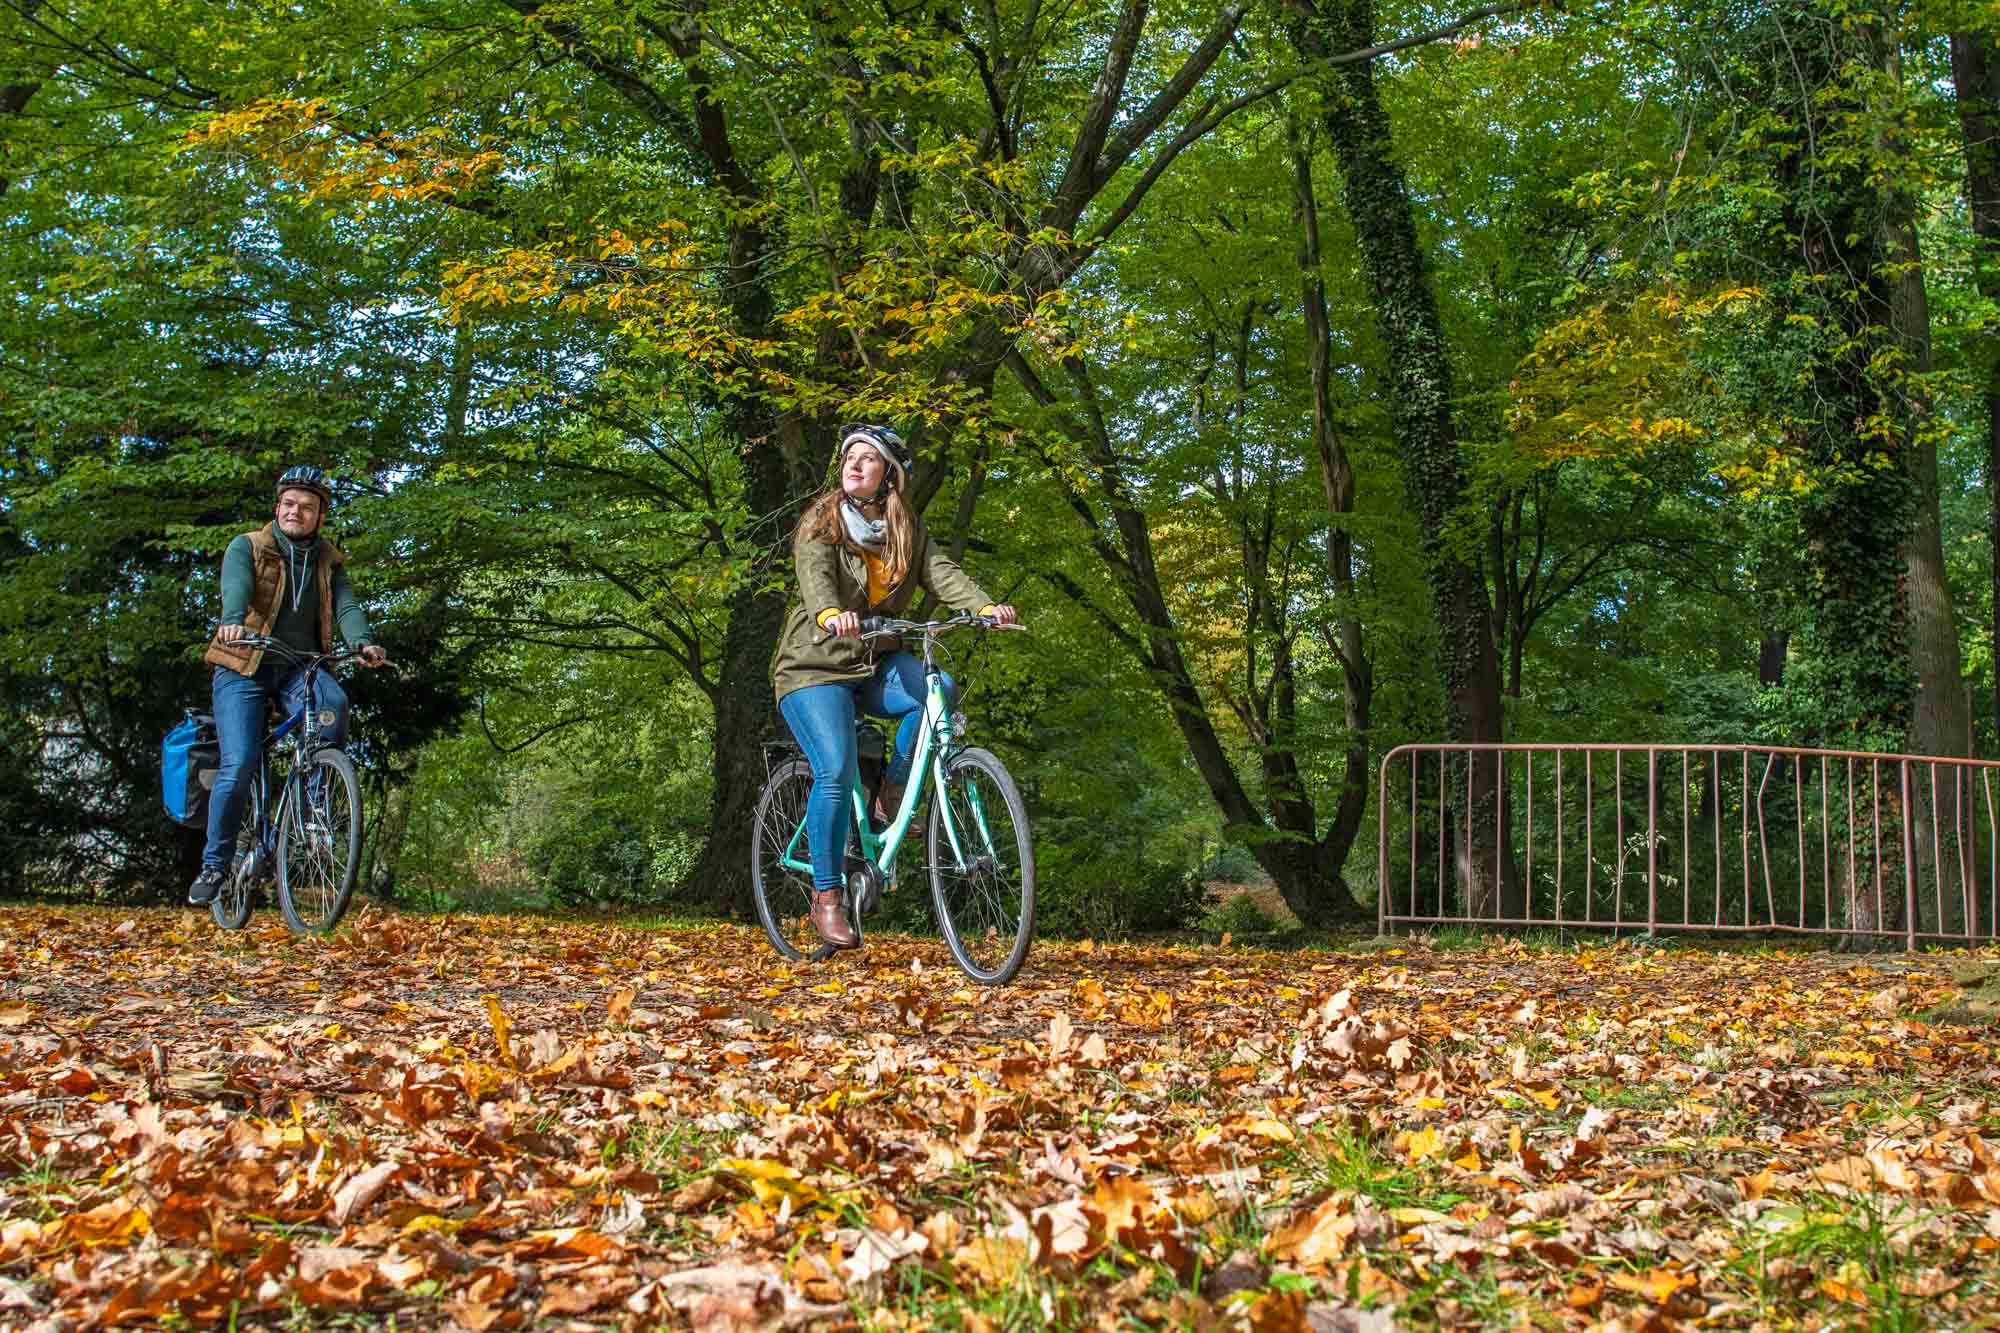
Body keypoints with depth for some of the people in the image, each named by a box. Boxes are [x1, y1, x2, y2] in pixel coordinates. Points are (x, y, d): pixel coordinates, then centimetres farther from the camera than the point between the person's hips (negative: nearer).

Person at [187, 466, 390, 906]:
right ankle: (215, 865, 3)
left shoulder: (328, 561, 10)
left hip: (300, 667, 2)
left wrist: (362, 643, -30)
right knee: (238, 767, -15)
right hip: (245, 669, -2)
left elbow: (346, 606, -7)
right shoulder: (246, 547, 1)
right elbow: (236, 585, -21)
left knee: (334, 704, -32)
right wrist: (233, 620, -44)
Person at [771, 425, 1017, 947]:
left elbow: (942, 572, -10)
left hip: (875, 666, 4)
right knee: (837, 772, -21)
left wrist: (986, 607, -31)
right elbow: (815, 573, -26)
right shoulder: (821, 523, -6)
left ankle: (891, 795, -7)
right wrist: (830, 614, -50)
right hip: (816, 665, -4)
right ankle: (826, 898, -7)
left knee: (939, 688, -26)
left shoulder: (908, 530, 7)